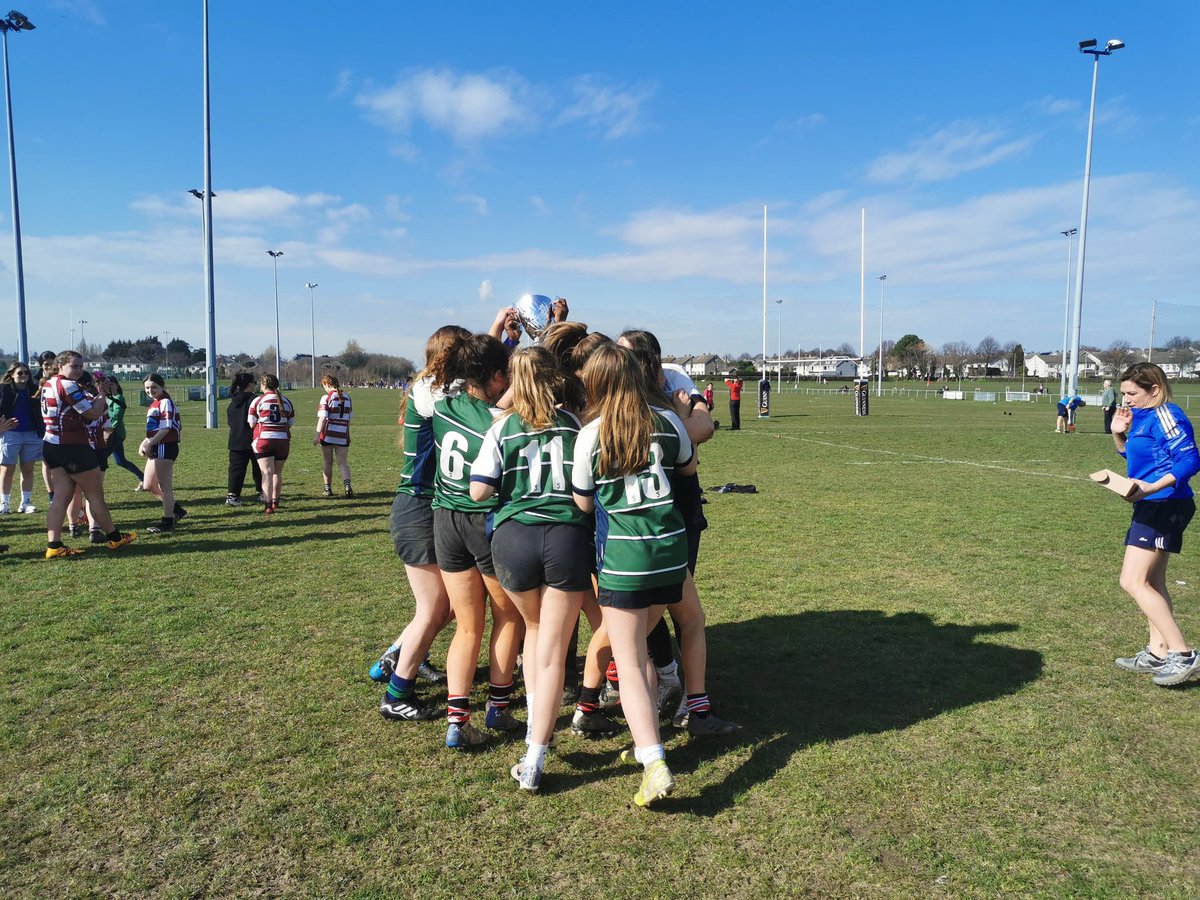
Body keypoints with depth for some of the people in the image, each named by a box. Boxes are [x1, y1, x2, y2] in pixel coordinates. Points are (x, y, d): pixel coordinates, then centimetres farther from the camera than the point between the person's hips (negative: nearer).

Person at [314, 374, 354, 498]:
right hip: (343, 435, 3)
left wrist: (317, 434, -16)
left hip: (328, 434, -3)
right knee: (342, 462, 5)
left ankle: (328, 489, 19)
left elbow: (322, 417, -15)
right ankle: (347, 485, -16)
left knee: (327, 462, 11)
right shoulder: (347, 397, 8)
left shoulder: (326, 397, -7)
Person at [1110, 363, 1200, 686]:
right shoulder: (1143, 416, 13)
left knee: (1133, 582, -13)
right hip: (1152, 507, 11)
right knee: (1152, 582, 17)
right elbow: (1135, 456, 26)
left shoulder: (1165, 415, -14)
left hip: (1165, 505, -11)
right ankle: (1158, 654, 26)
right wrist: (1118, 434, 9)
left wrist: (1152, 487, -32)